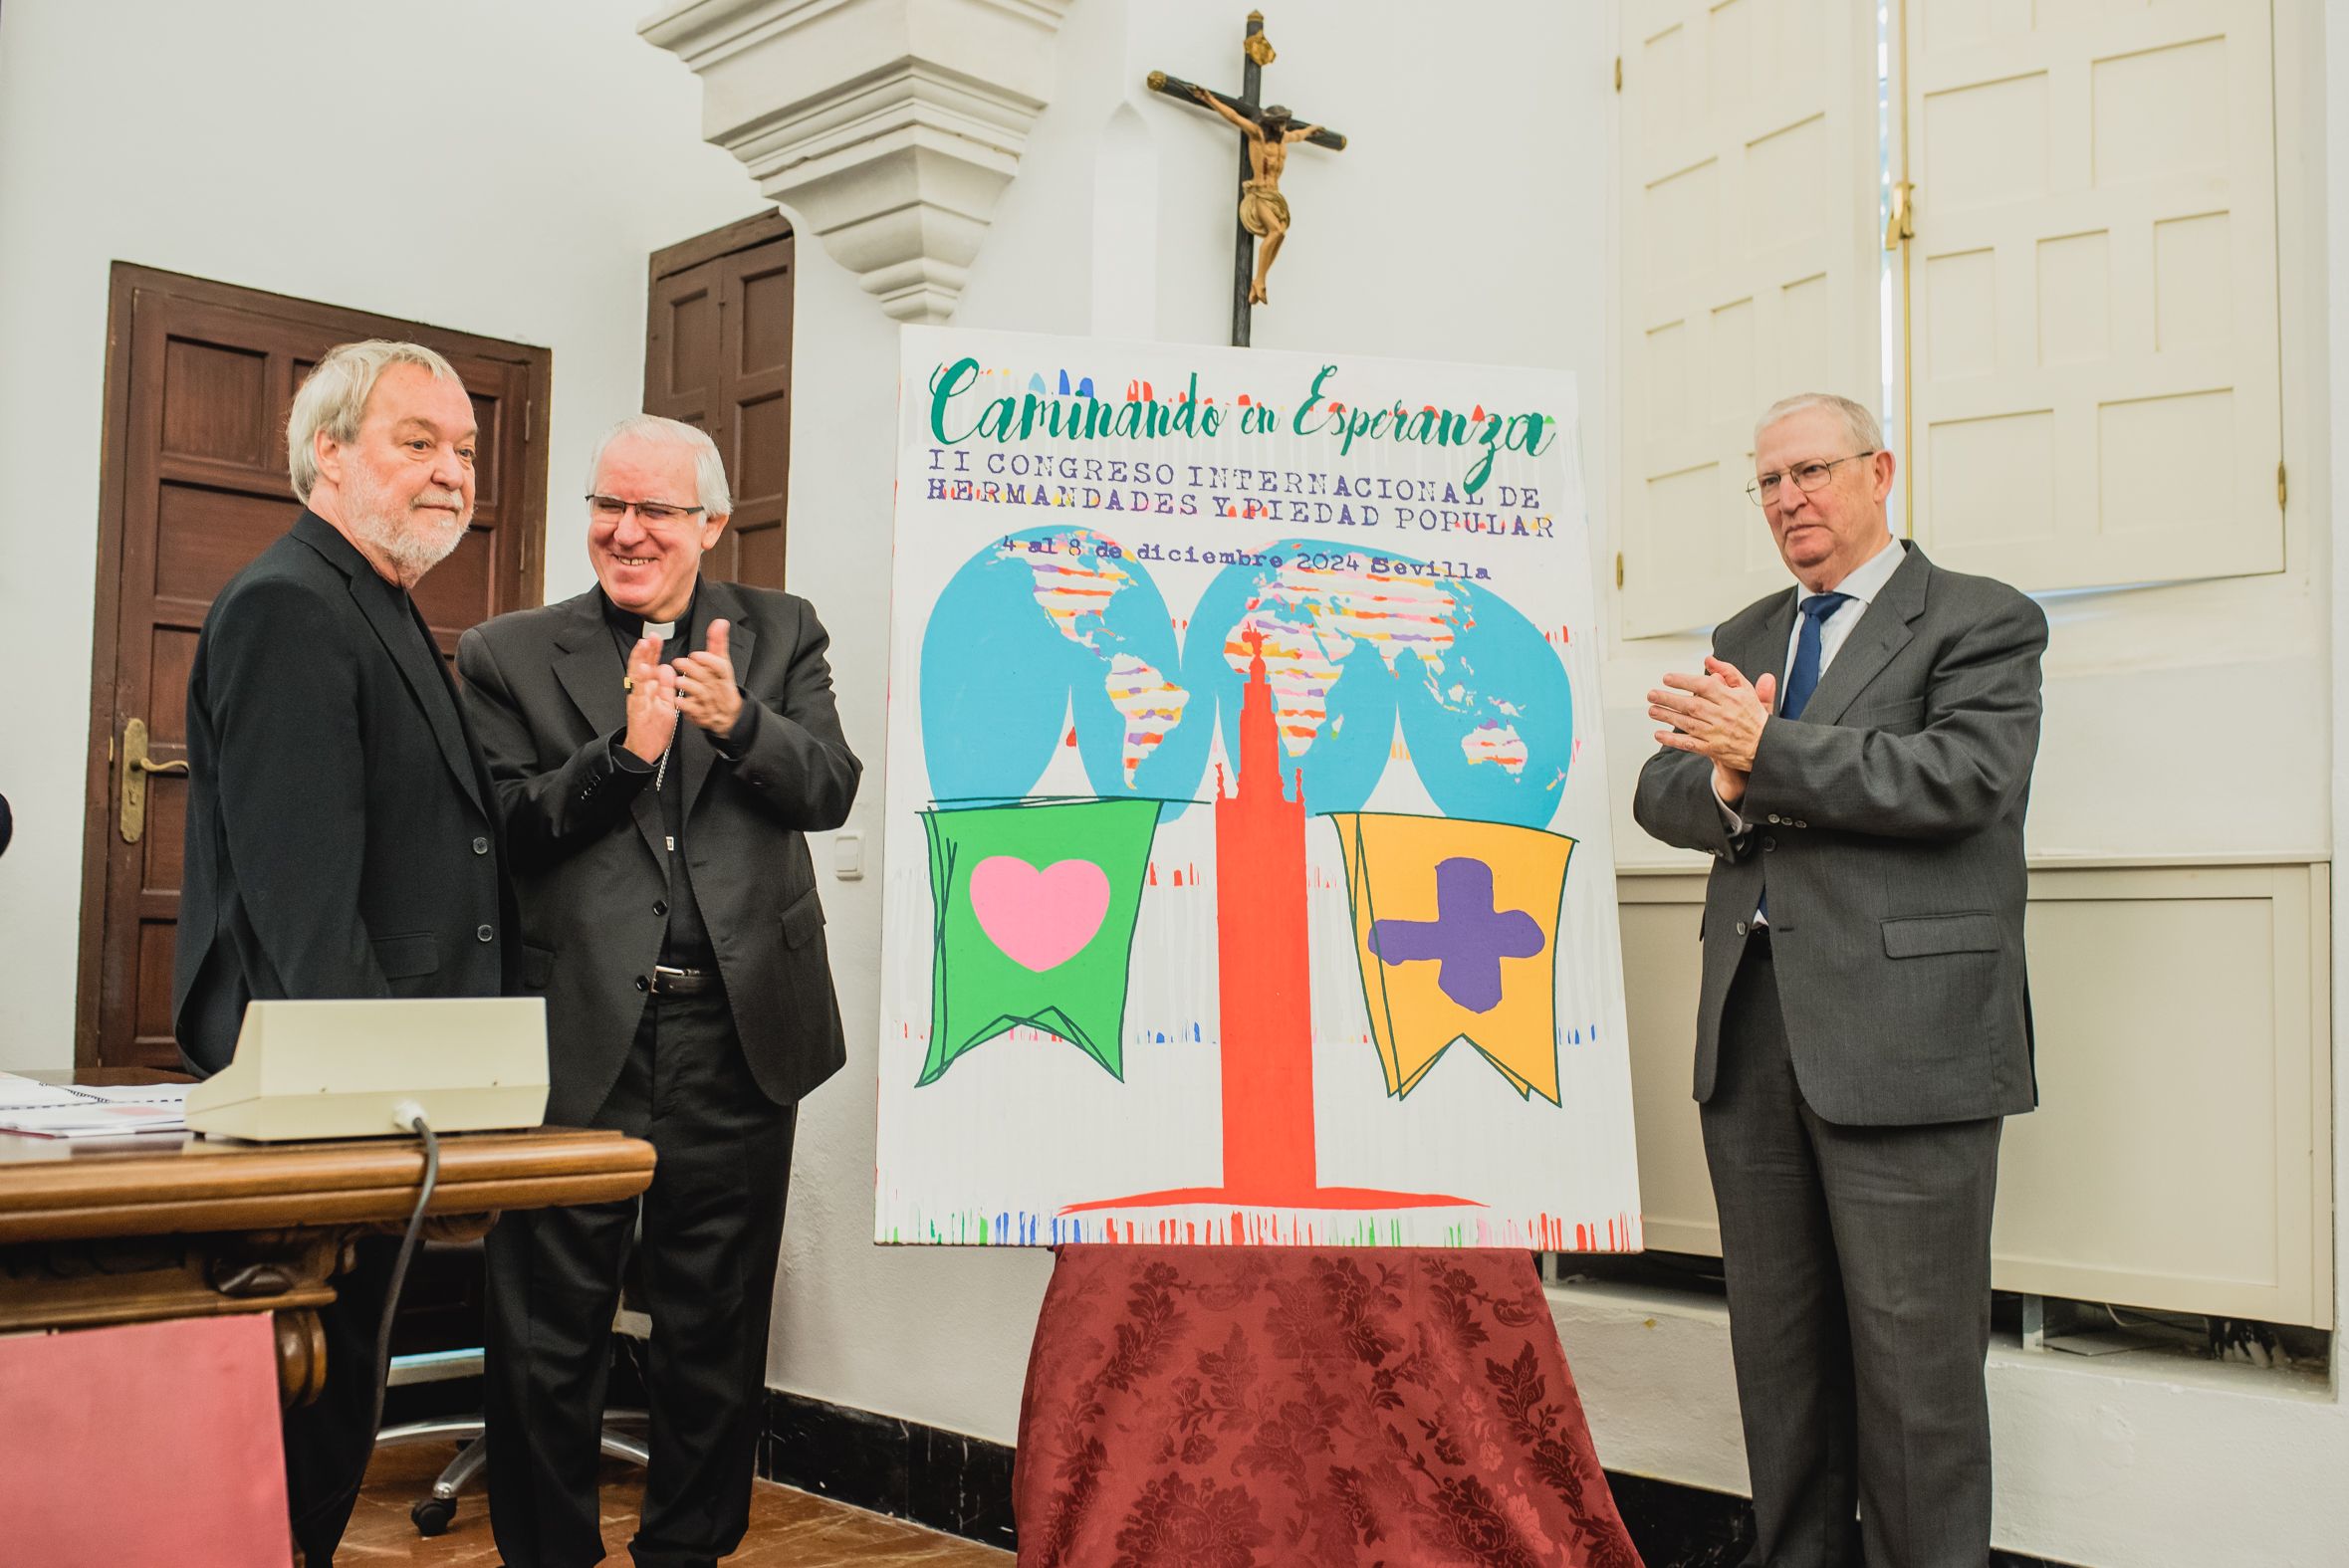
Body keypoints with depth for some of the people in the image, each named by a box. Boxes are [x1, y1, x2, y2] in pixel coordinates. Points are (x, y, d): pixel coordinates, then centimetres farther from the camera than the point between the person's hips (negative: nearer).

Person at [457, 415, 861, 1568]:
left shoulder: (781, 635, 9)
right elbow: (500, 833, -5)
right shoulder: (509, 657, 4)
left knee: (717, 1331, 13)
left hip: (739, 1031, 2)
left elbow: (831, 790, -3)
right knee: (546, 1338, 7)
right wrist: (622, 751, -19)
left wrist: (738, 722, -21)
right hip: (577, 1034, -1)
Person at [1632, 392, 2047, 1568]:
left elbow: (1962, 773, -15)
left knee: (1912, 1351, -2)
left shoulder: (1981, 621, 2)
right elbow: (1664, 791, 13)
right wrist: (1728, 788, -10)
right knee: (1777, 1340, 13)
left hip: (1902, 1031, -6)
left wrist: (1767, 751, -16)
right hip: (1753, 1029, 6)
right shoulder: (1743, 639, 21)